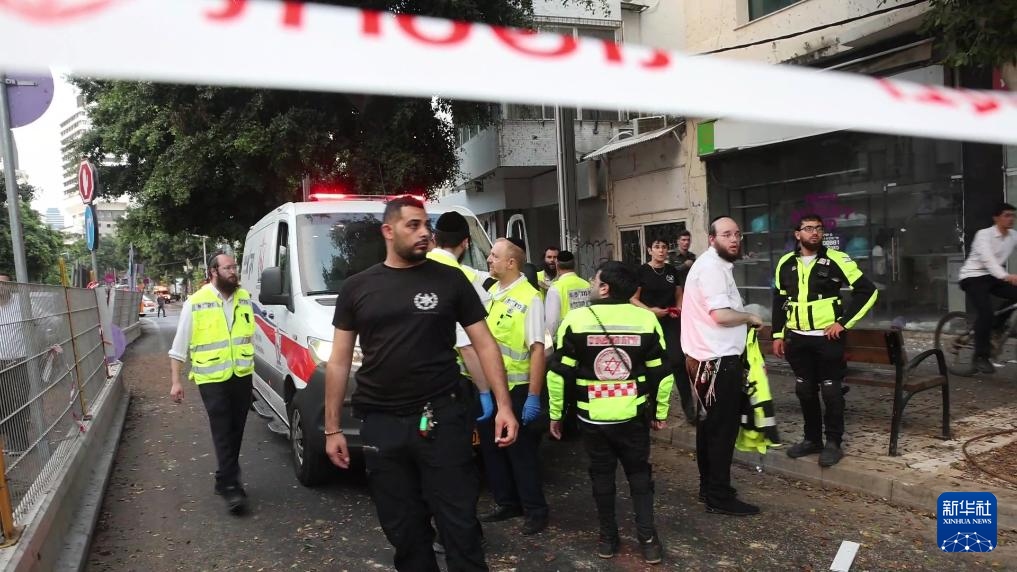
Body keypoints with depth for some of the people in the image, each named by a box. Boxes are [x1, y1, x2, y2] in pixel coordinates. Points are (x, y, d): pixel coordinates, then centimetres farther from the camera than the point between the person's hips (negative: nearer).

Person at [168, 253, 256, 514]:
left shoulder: (245, 298, 5)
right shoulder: (195, 303, -9)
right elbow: (179, 346, -4)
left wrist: (255, 368, 16)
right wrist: (175, 381, -7)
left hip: (242, 375, 5)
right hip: (212, 379, -4)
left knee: (236, 432, 12)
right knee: (223, 433, -4)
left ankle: (225, 478, 26)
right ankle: (231, 486, -1)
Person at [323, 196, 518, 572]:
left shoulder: (450, 280, 2)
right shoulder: (356, 288, 6)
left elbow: (485, 344, 2)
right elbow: (339, 361, 9)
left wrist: (503, 405, -8)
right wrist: (332, 428, 7)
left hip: (443, 420, -2)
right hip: (381, 427, 2)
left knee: (460, 525, 3)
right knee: (403, 530, 13)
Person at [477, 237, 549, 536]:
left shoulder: (529, 298, -15)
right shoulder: (490, 292, 6)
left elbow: (538, 349, -19)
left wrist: (534, 396, -21)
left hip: (515, 388, -7)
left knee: (520, 450, 5)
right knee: (491, 447, 17)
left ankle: (535, 510, 22)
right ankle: (507, 503, 34)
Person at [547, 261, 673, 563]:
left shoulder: (576, 320, -10)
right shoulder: (646, 319, -5)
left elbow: (559, 373, -7)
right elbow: (662, 373, 0)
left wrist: (555, 413, 4)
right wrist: (661, 412, 12)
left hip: (592, 417, -1)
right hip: (634, 416, 1)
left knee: (601, 476, 15)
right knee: (639, 474, 17)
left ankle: (608, 537, 25)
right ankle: (648, 539, 18)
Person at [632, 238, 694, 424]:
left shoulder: (673, 271, 7)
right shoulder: (642, 271, -5)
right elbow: (633, 299, -4)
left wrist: (679, 308, -3)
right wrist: (650, 310, -18)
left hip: (671, 321, 2)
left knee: (678, 361, -11)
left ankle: (688, 407, -4)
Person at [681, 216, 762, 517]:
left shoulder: (716, 264, 17)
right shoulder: (711, 266, -17)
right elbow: (721, 315, -26)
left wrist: (743, 316, 11)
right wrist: (750, 317, -10)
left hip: (712, 358, 11)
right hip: (718, 360, -11)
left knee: (710, 424, 17)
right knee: (723, 428, -3)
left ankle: (709, 486, 28)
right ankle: (719, 497, 5)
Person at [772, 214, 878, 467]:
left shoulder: (836, 259, -6)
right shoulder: (786, 263, 7)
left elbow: (868, 290, -6)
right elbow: (779, 300, 15)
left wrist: (844, 322, -10)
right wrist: (778, 334, 11)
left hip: (827, 337, -4)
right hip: (797, 339, 4)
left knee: (831, 391, 1)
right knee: (805, 391, 12)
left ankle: (833, 443, 14)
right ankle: (812, 439, 26)